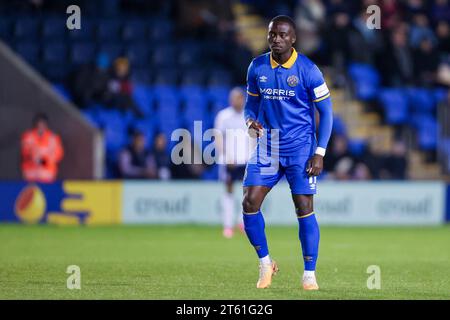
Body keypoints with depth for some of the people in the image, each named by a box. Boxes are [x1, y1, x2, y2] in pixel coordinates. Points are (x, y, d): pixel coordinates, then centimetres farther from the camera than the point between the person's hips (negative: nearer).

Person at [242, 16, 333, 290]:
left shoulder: (307, 70, -10)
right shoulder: (257, 67, 1)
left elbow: (326, 111, -5)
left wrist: (320, 153, -11)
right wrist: (250, 120, -9)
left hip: (300, 148, -4)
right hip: (267, 147, 4)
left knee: (304, 208, -8)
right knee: (250, 204, -6)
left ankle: (310, 275, 4)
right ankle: (266, 263, 14)